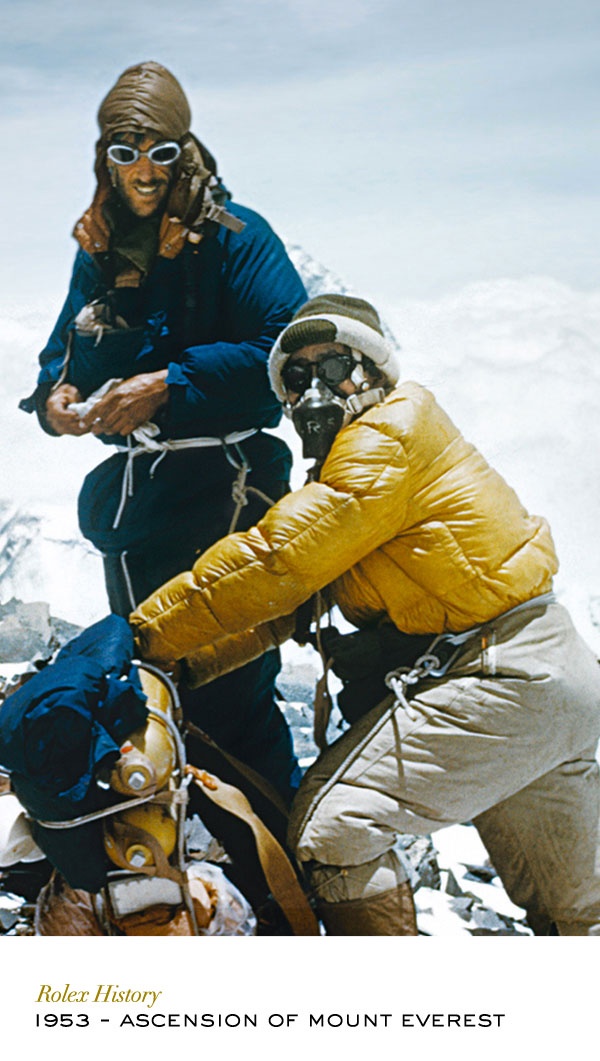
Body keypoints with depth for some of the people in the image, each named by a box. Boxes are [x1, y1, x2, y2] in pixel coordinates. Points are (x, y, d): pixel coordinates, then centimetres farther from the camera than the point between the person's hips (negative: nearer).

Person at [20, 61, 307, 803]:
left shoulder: (233, 236, -7)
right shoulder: (99, 249, 12)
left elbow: (285, 352, -18)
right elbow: (65, 348, 18)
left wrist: (168, 386, -22)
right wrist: (56, 394, -6)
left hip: (222, 494, -7)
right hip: (129, 495, 7)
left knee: (228, 695, -7)